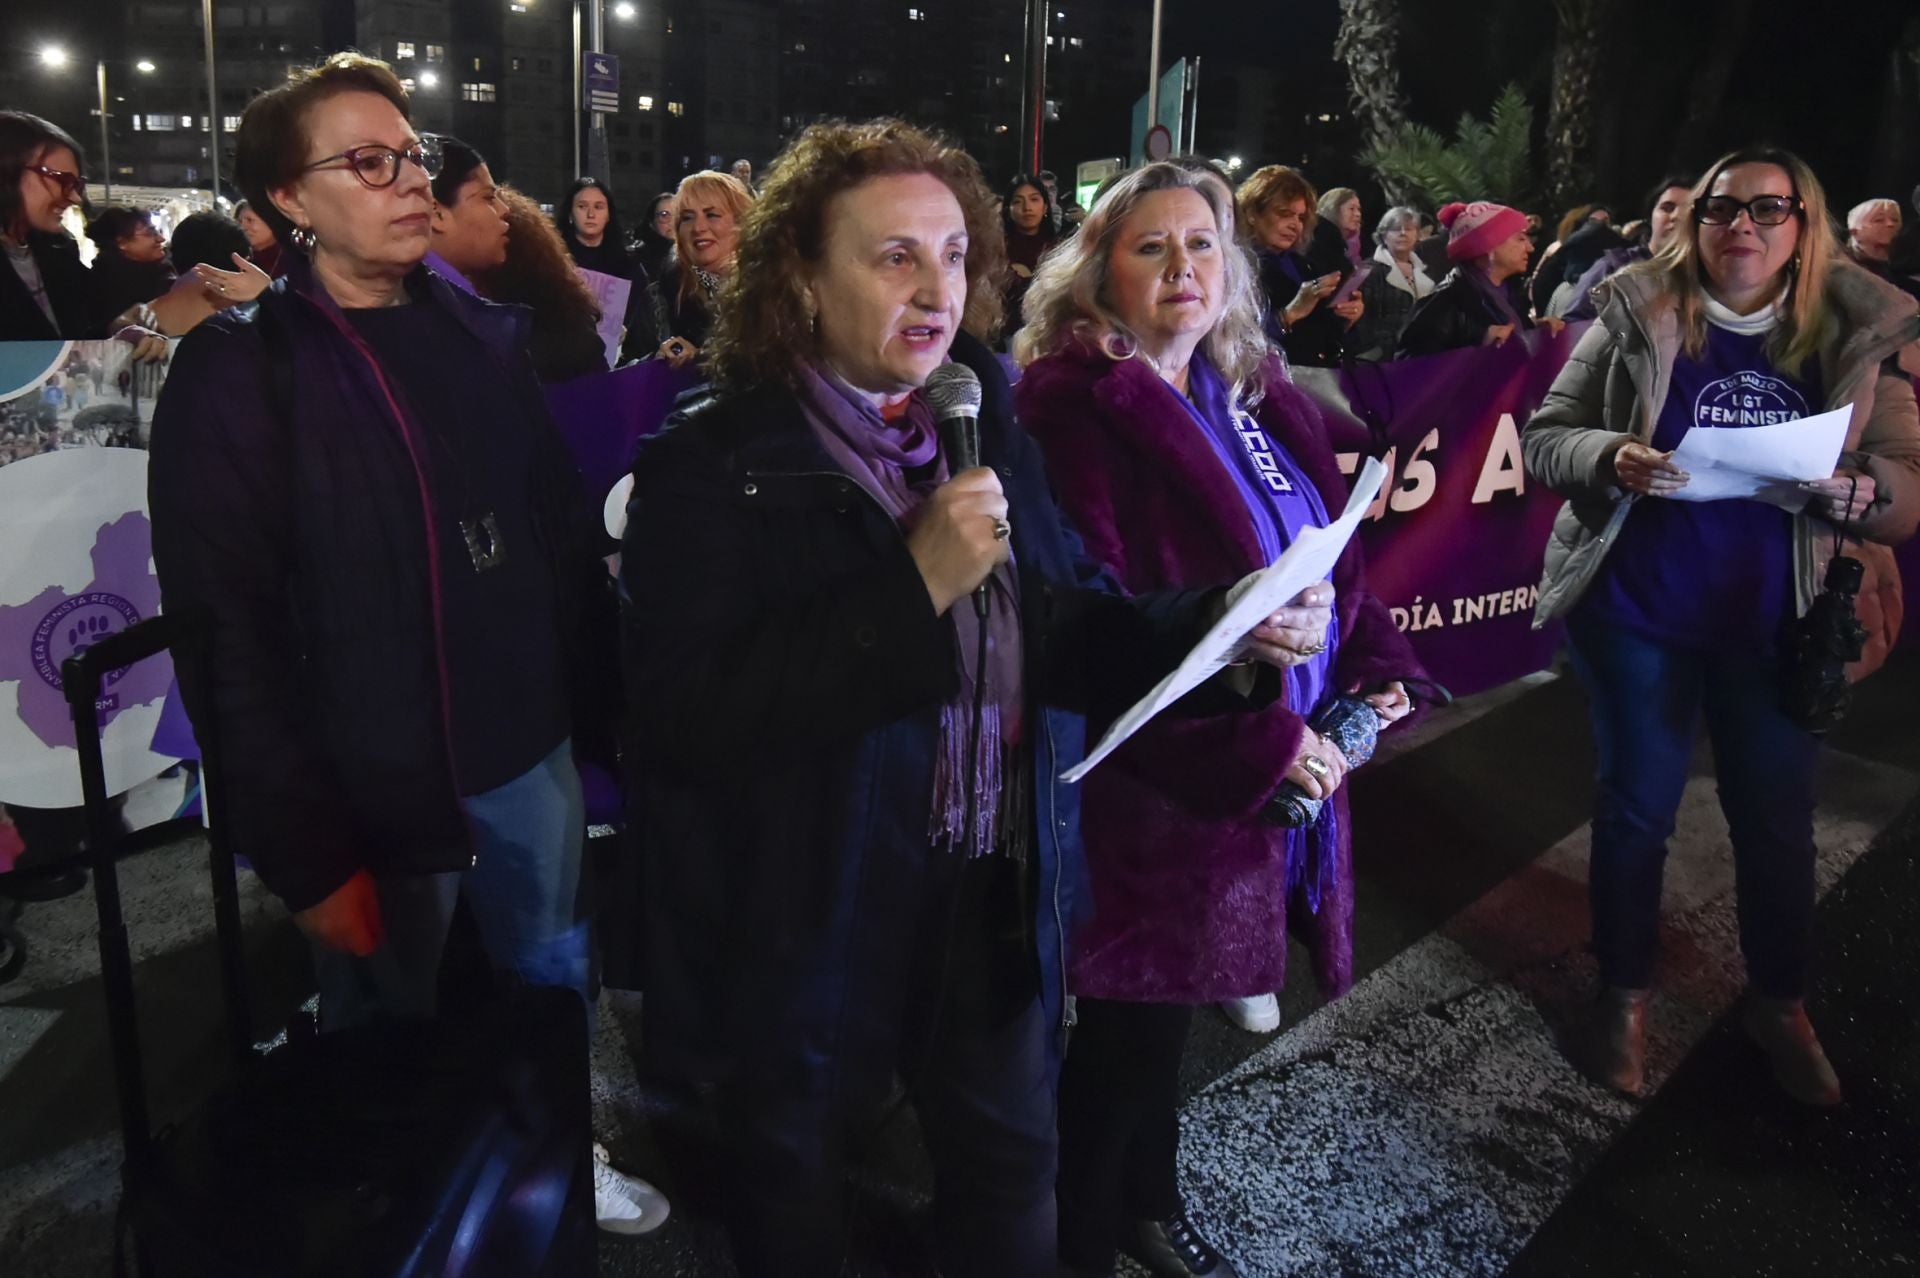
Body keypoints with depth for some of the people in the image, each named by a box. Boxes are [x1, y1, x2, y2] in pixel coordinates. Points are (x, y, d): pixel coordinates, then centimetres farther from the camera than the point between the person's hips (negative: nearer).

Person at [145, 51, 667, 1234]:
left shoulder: (486, 334, 5)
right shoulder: (238, 371, -9)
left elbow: (568, 530, 9)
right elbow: (227, 637, -13)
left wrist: (599, 704, 4)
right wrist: (309, 853, -15)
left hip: (530, 749, 5)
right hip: (375, 783, -4)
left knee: (558, 980, 20)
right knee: (390, 1035, 14)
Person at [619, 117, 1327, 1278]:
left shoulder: (989, 428, 3)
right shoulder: (713, 464, -15)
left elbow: (1067, 624, 5)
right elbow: (681, 714, -26)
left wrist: (1217, 625, -14)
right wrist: (913, 587, -30)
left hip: (998, 900, 5)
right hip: (806, 918, -4)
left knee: (1016, 1167, 23)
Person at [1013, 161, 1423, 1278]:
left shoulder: (1255, 397, 11)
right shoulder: (1072, 404, -14)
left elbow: (1335, 550, 18)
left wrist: (1377, 667, 1)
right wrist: (1250, 743, -22)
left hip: (1289, 761, 7)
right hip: (1153, 778, -7)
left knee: (1166, 1005, 22)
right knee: (1134, 1025, 5)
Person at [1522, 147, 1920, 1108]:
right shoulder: (1640, 316, -4)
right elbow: (1543, 439, -4)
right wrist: (1612, 458, -24)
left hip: (1773, 622, 2)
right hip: (1638, 610, -1)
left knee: (1777, 816, 12)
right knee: (1637, 806, 10)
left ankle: (1779, 1003, 34)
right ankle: (1624, 993, 29)